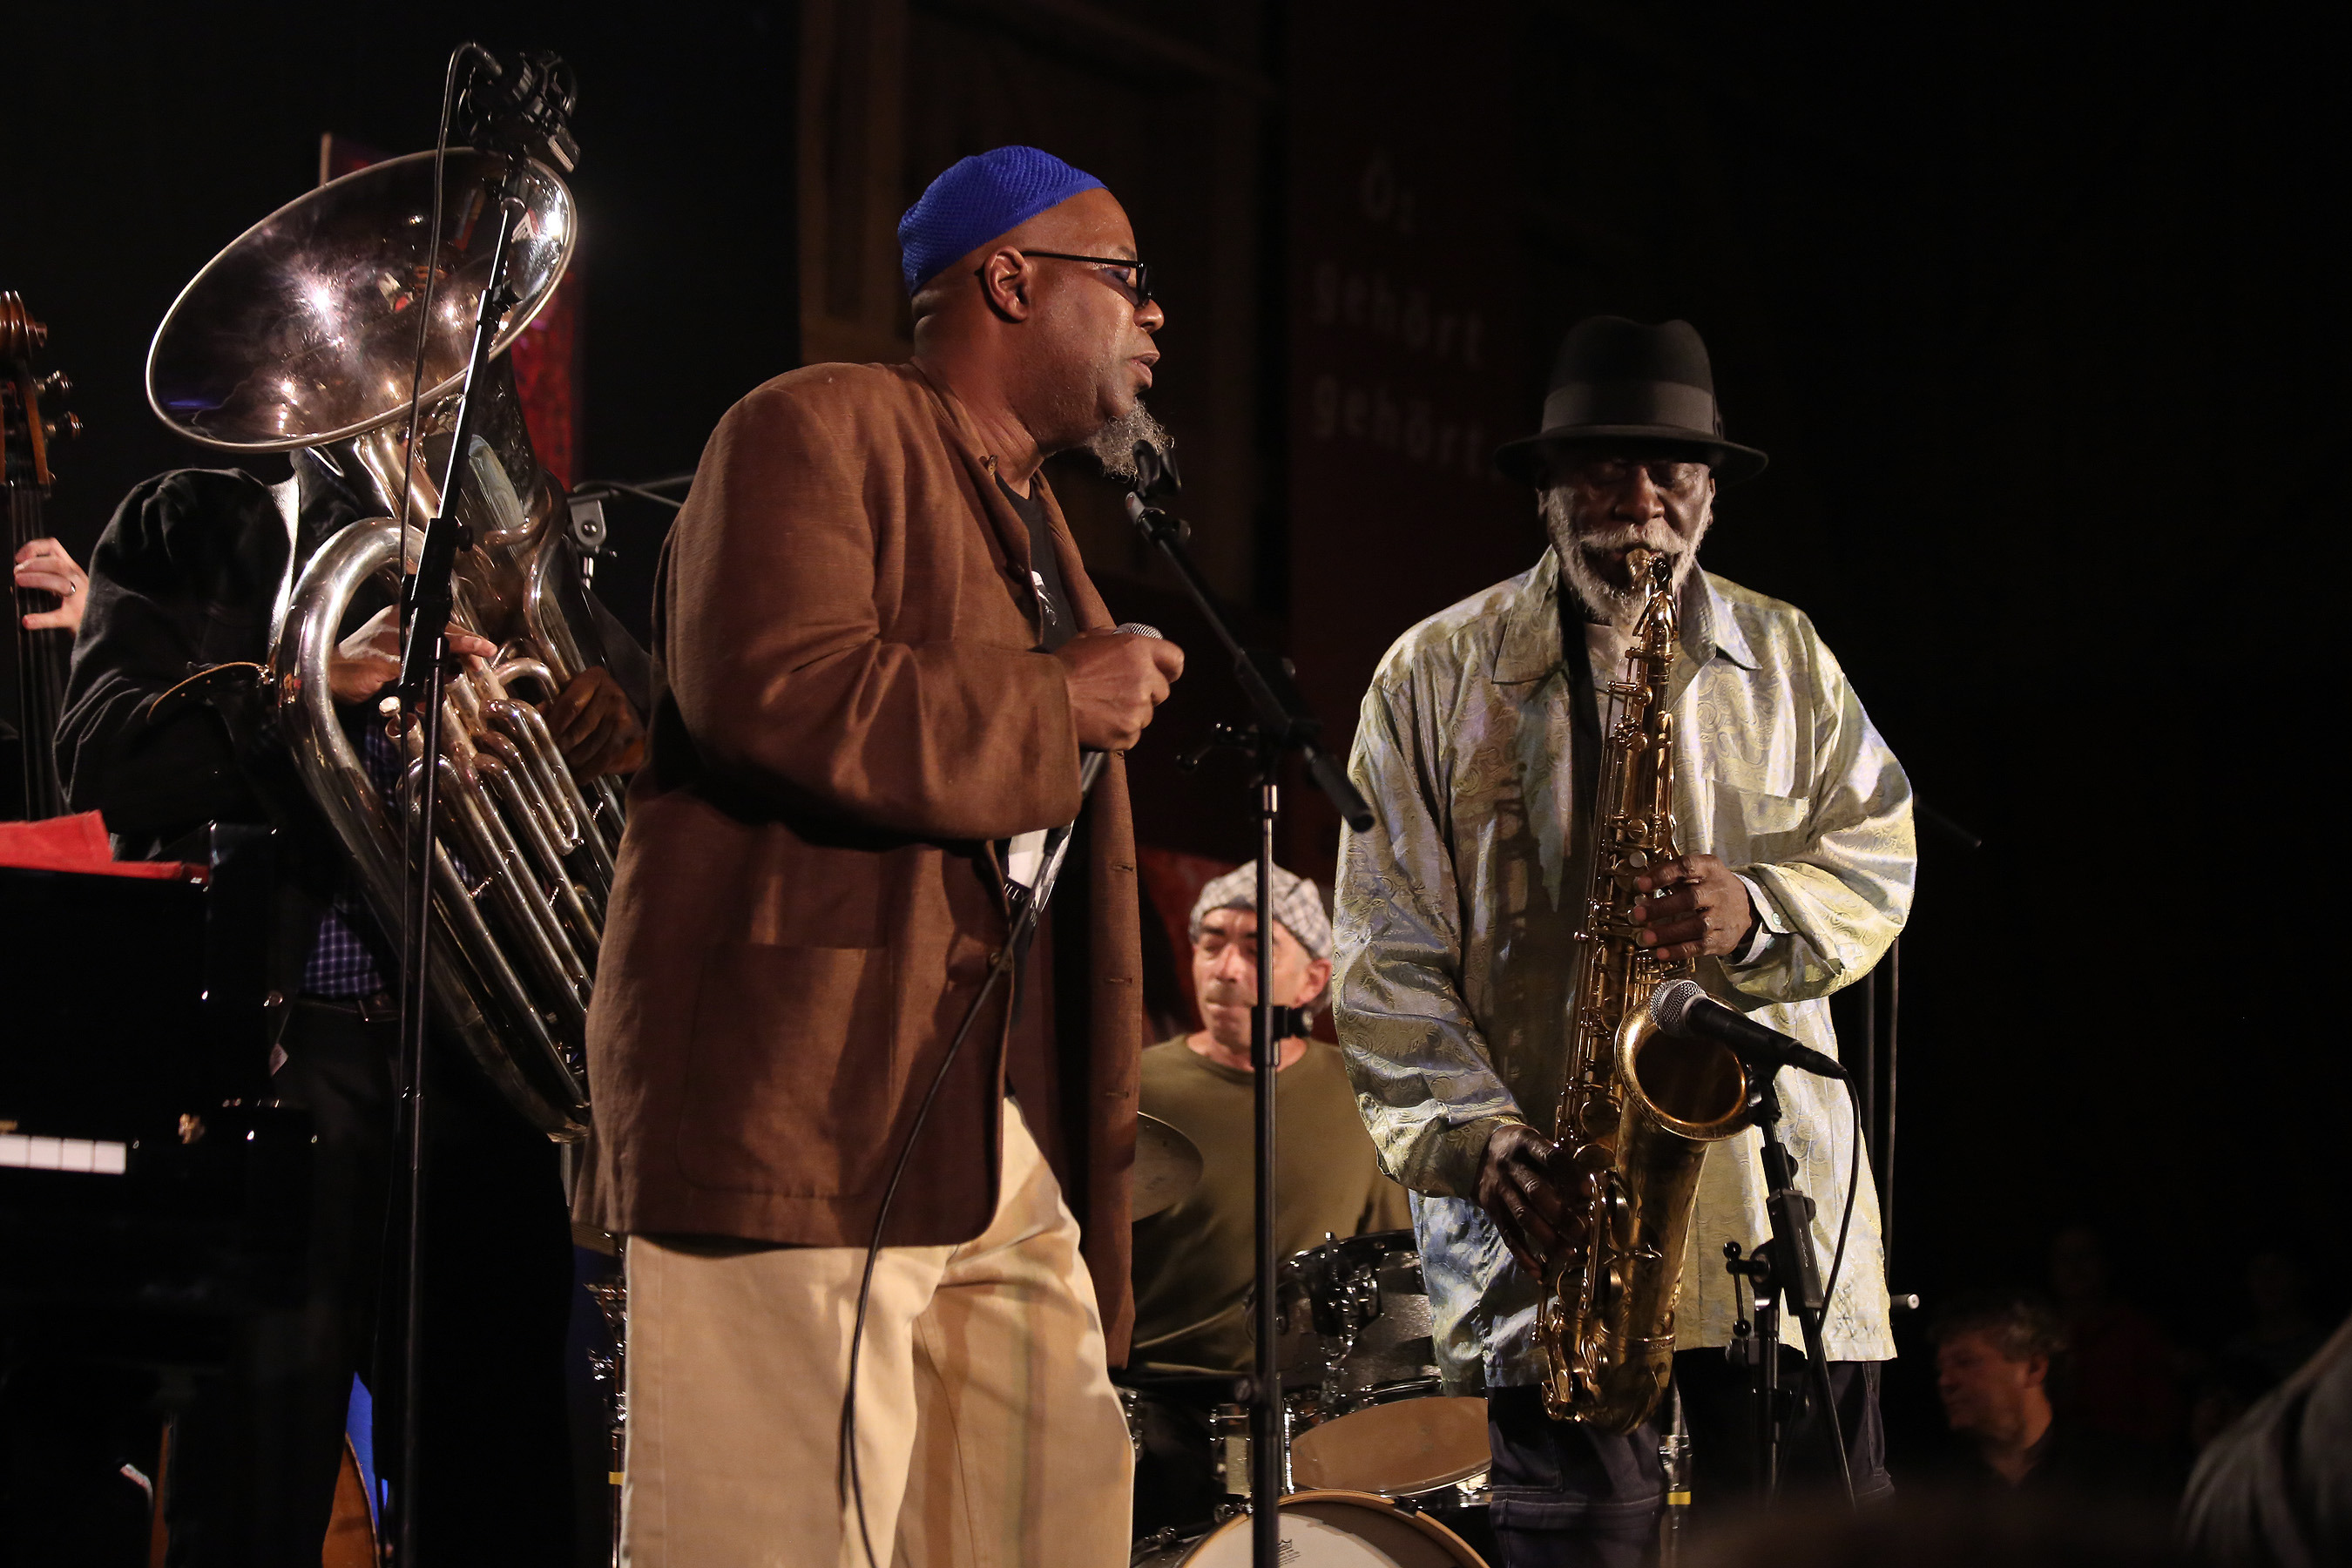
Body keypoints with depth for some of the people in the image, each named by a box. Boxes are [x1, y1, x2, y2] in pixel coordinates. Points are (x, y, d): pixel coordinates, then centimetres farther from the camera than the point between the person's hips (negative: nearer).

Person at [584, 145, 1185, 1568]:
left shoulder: (1030, 516, 27)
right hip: (801, 1105, -9)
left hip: (1007, 1130, 9)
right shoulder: (820, 432, -3)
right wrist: (1052, 706, -11)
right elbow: (775, 695, -21)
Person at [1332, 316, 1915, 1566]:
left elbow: (1876, 857, 9)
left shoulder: (1787, 659, 16)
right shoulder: (1435, 676, 7)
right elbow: (1384, 956, 2)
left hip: (1778, 1207, 2)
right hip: (1550, 1215, -2)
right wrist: (1479, 1133, -12)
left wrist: (1757, 914, -13)